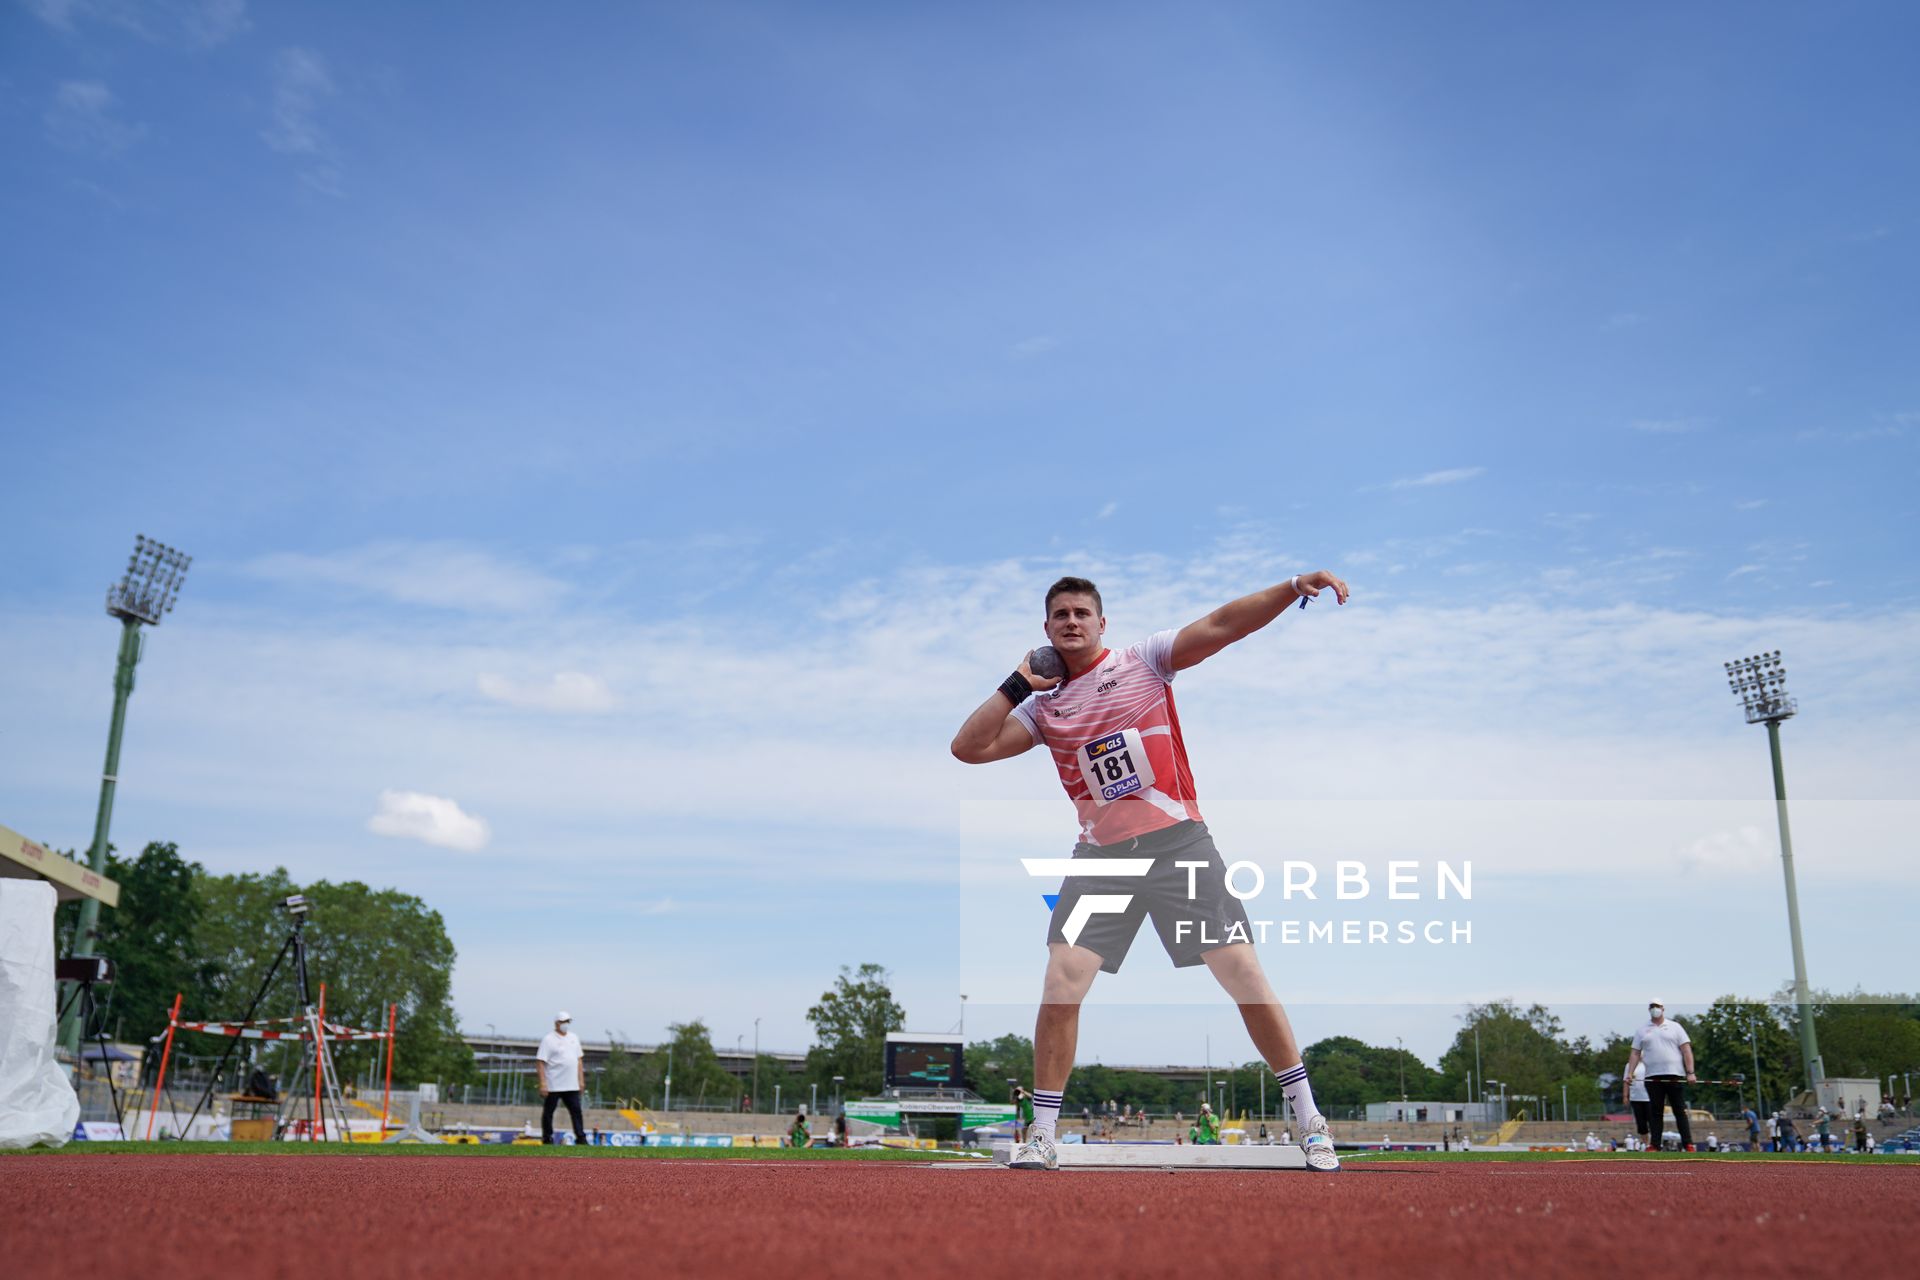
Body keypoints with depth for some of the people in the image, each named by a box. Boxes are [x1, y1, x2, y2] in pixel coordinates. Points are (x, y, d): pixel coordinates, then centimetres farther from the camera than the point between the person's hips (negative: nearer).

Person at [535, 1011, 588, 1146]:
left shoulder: (574, 1038, 13)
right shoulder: (548, 1039, -7)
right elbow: (540, 1062, -11)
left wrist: (581, 1080, 11)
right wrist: (543, 1083, -18)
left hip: (572, 1085, 5)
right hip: (553, 1085, -5)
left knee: (576, 1110, 0)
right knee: (548, 1111, 4)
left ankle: (581, 1138, 0)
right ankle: (547, 1140, 14)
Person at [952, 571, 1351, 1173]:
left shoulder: (1144, 660, 3)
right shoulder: (1042, 704, 10)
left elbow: (1222, 624, -9)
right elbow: (968, 748, 4)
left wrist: (1296, 585, -21)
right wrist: (1016, 684, 1)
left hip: (1178, 842, -2)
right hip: (1100, 857, 2)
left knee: (1245, 976, -6)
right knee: (1060, 988, -8)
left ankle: (1310, 1122, 9)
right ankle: (1041, 1137, 5)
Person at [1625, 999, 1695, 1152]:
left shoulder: (1675, 1027, 9)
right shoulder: (1642, 1031, 14)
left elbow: (1686, 1050, 3)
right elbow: (1635, 1054, 11)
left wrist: (1690, 1073, -8)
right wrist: (1629, 1074, -1)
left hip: (1674, 1076, -2)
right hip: (1652, 1077, 2)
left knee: (1680, 1111, -2)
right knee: (1655, 1112, 2)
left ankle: (1688, 1144, 0)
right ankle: (1655, 1145, 2)